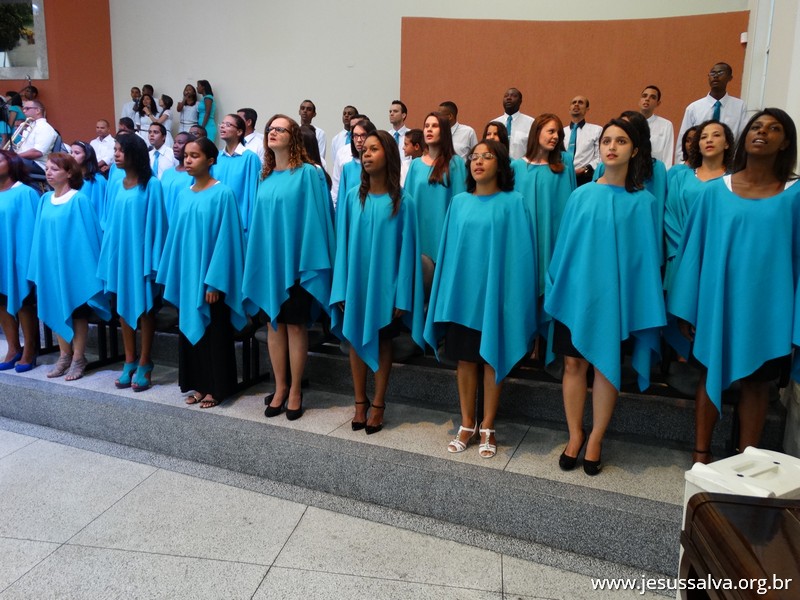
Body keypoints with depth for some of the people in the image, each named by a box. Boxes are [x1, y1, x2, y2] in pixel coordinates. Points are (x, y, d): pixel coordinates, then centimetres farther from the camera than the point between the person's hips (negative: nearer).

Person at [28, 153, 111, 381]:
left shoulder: (79, 200, -10)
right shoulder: (45, 200, 8)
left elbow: (88, 233, -11)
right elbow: (41, 233, 12)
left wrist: (87, 264, -13)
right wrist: (41, 264, 7)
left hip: (73, 263, -6)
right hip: (51, 263, 6)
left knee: (77, 310, 2)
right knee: (57, 309, 10)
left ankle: (78, 359, 11)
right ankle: (64, 356, 21)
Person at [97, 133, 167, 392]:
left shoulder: (151, 185, -8)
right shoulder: (115, 185, 8)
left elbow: (155, 223, -9)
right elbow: (110, 222, 11)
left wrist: (153, 259, -13)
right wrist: (108, 254, 5)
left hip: (140, 254, -5)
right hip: (119, 253, 5)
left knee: (144, 308, 3)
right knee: (123, 307, 10)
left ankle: (144, 364, 12)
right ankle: (129, 361, 20)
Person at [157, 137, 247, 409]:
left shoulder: (222, 193, -9)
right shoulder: (184, 195, 10)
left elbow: (224, 238, -14)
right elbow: (176, 236, 13)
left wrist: (214, 281, -18)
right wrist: (172, 276, 9)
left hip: (210, 276, -6)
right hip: (187, 274, 7)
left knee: (214, 331, 2)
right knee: (189, 329, 11)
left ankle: (216, 388, 13)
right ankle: (198, 384, 23)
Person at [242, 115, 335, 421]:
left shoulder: (307, 173, -7)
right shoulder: (265, 177, 11)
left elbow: (314, 218, -11)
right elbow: (259, 219, 15)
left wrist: (311, 258, -16)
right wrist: (256, 258, 10)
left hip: (294, 259, -5)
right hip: (268, 260, 6)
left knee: (295, 324, 2)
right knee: (274, 322, 10)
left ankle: (295, 390, 14)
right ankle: (280, 387, 21)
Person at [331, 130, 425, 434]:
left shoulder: (400, 201, -4)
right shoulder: (352, 197, 0)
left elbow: (406, 248, -5)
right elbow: (343, 244, 0)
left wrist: (402, 296, -10)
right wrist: (342, 289, -6)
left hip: (384, 283, -2)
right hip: (356, 281, 2)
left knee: (382, 341, 9)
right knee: (356, 339, 9)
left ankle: (378, 404, 21)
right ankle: (360, 403, 23)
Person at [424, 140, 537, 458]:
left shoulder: (512, 203, -3)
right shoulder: (459, 202, 7)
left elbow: (519, 252, -5)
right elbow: (449, 249, 9)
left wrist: (516, 296, -11)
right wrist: (446, 292, 4)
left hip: (496, 293, -3)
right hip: (462, 291, 3)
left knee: (492, 359, 5)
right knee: (464, 358, 8)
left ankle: (487, 427, 18)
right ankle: (467, 424, 21)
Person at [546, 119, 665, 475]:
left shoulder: (644, 203, 0)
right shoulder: (581, 197, 3)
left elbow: (647, 256, 1)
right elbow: (565, 246, 6)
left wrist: (647, 305, -4)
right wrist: (556, 289, 3)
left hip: (617, 295, -1)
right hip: (577, 291, 1)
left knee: (606, 366, 6)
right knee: (574, 364, 5)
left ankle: (595, 440, 21)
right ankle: (575, 436, 21)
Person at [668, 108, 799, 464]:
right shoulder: (715, 191, 0)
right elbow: (694, 248, 2)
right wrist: (686, 308, 0)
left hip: (767, 306, 0)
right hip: (717, 301, 0)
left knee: (757, 382, 11)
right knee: (711, 375, 10)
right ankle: (701, 453, 24)